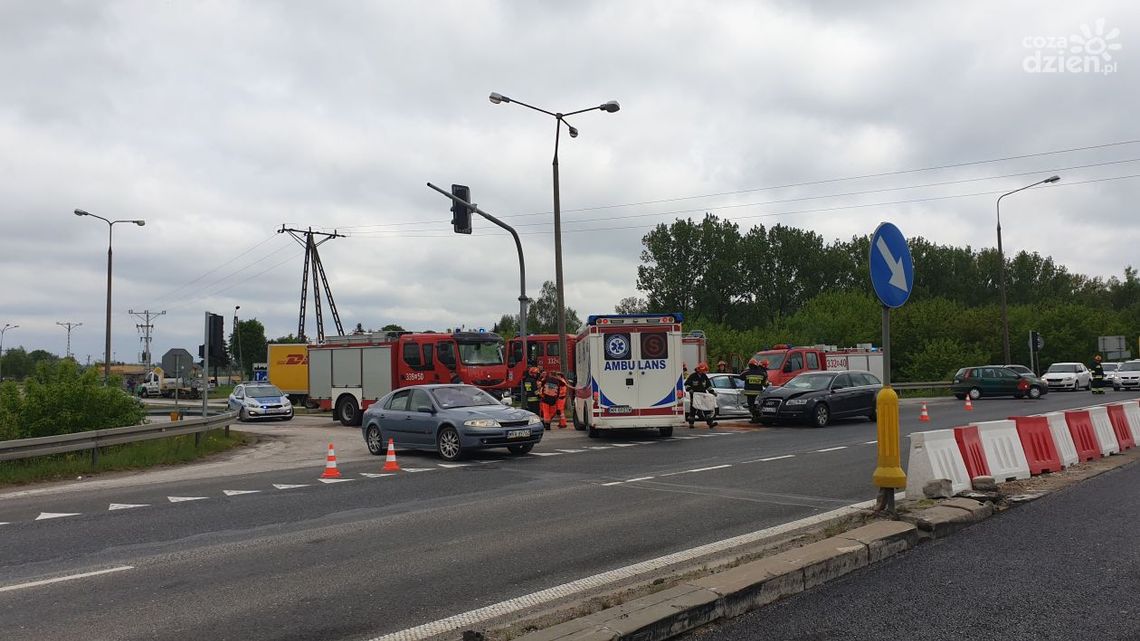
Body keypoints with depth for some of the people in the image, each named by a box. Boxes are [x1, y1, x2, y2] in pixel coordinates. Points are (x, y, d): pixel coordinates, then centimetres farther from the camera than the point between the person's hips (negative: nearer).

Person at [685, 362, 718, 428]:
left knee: (707, 409, -5)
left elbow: (708, 386, 20)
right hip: (694, 395, -4)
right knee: (693, 409, -1)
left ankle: (710, 423, -7)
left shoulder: (705, 376, 11)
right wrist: (689, 389, -17)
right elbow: (686, 384, -2)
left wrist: (712, 391, 10)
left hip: (703, 394, 4)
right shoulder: (692, 376, -5)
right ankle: (691, 424, 8)